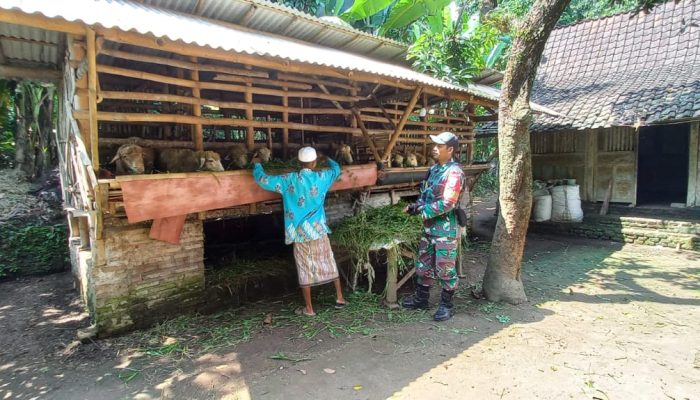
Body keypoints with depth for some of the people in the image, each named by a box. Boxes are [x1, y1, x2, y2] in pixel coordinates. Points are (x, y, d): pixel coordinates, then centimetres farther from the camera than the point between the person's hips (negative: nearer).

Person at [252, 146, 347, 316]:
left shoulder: (289, 180, -7)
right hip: (318, 229, 1)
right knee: (329, 264, 15)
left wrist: (257, 164, 14)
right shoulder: (322, 177, -2)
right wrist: (328, 159, 40)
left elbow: (262, 180, -5)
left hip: (300, 231, -1)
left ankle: (309, 308, 15)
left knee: (305, 270, 6)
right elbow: (336, 168, 19)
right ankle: (340, 298, 23)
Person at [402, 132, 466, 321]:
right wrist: (415, 206, 0)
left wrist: (421, 210, -17)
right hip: (429, 226, 9)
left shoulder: (454, 172, -17)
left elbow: (447, 203, -23)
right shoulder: (434, 169, 10)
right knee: (423, 264, 17)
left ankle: (446, 305, 17)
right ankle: (421, 298, 32)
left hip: (446, 228, -9)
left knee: (445, 268, 2)